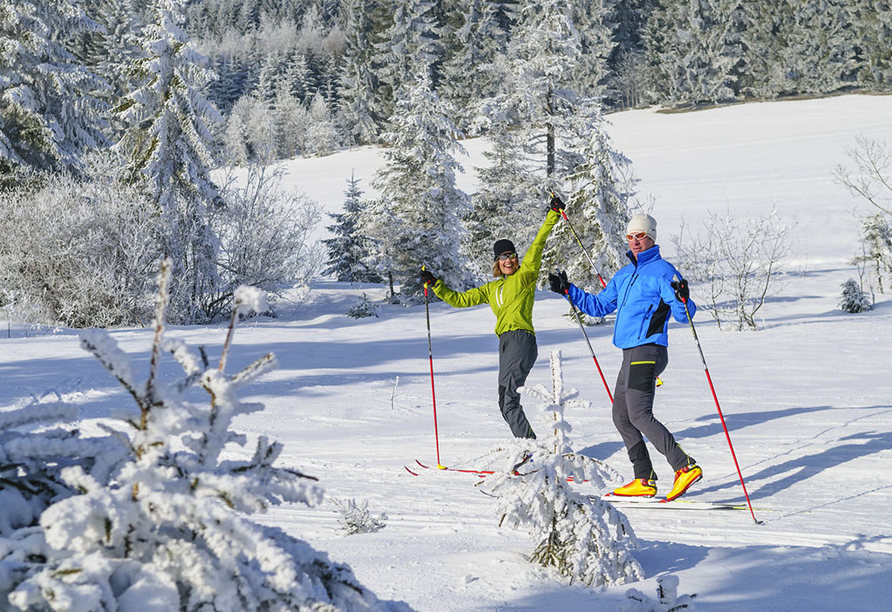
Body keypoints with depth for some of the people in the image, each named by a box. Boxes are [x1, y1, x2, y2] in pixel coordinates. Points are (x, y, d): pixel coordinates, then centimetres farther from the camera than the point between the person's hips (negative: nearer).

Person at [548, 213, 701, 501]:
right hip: (632, 355, 9)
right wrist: (568, 290, 23)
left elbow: (684, 315, -12)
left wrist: (682, 299, -34)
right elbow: (599, 306, 29)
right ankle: (644, 480, 11)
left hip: (647, 352, -9)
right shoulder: (624, 275, 20)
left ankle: (686, 467, -21)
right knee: (622, 417, 10)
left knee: (640, 415, -18)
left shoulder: (662, 271, -6)